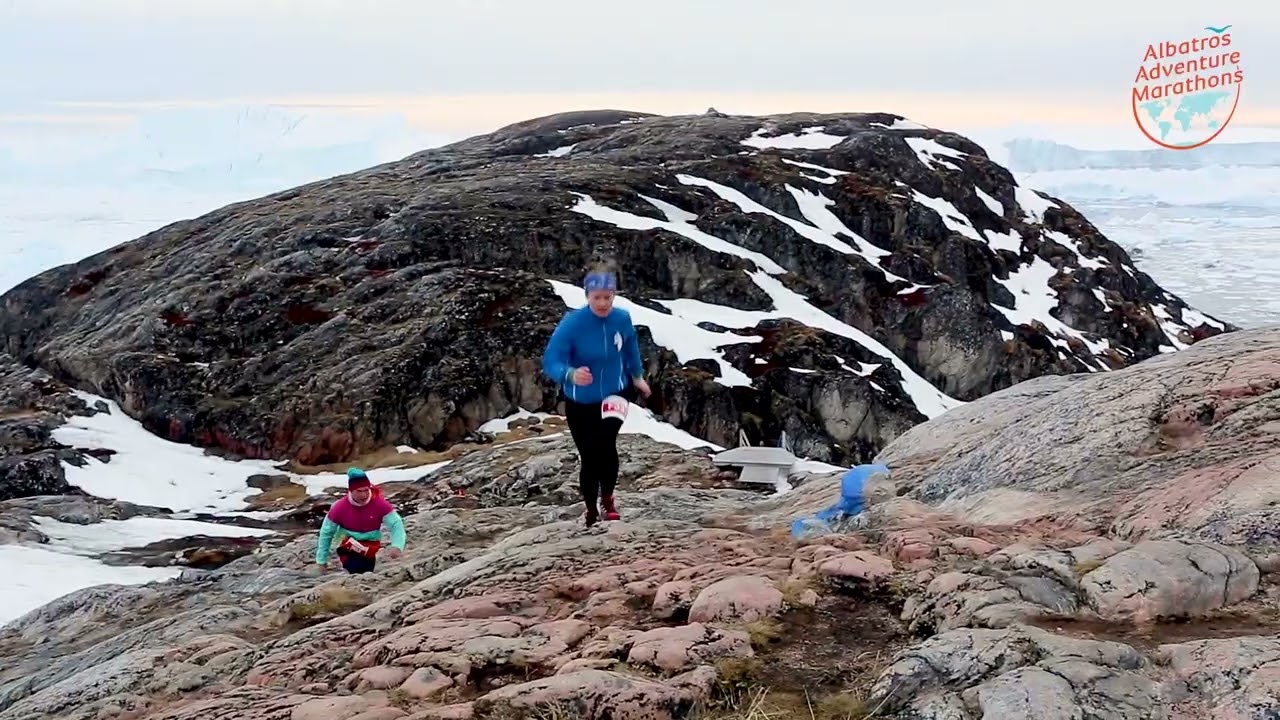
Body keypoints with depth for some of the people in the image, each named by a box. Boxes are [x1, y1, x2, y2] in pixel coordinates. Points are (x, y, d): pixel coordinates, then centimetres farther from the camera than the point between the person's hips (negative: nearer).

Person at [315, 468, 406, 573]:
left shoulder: (380, 503, -16)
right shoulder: (340, 508, -14)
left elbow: (396, 524, -14)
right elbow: (326, 533, 0)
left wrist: (397, 546, -34)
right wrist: (321, 560, 8)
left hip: (372, 548, 2)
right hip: (349, 548, -2)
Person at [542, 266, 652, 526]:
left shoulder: (622, 319, -13)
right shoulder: (571, 323, -25)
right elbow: (550, 361, -29)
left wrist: (637, 376, 17)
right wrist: (570, 375, -49)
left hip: (614, 394, 1)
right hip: (580, 402, -1)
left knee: (605, 444, -24)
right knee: (589, 458, 8)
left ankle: (607, 498, 2)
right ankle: (591, 511, 32)